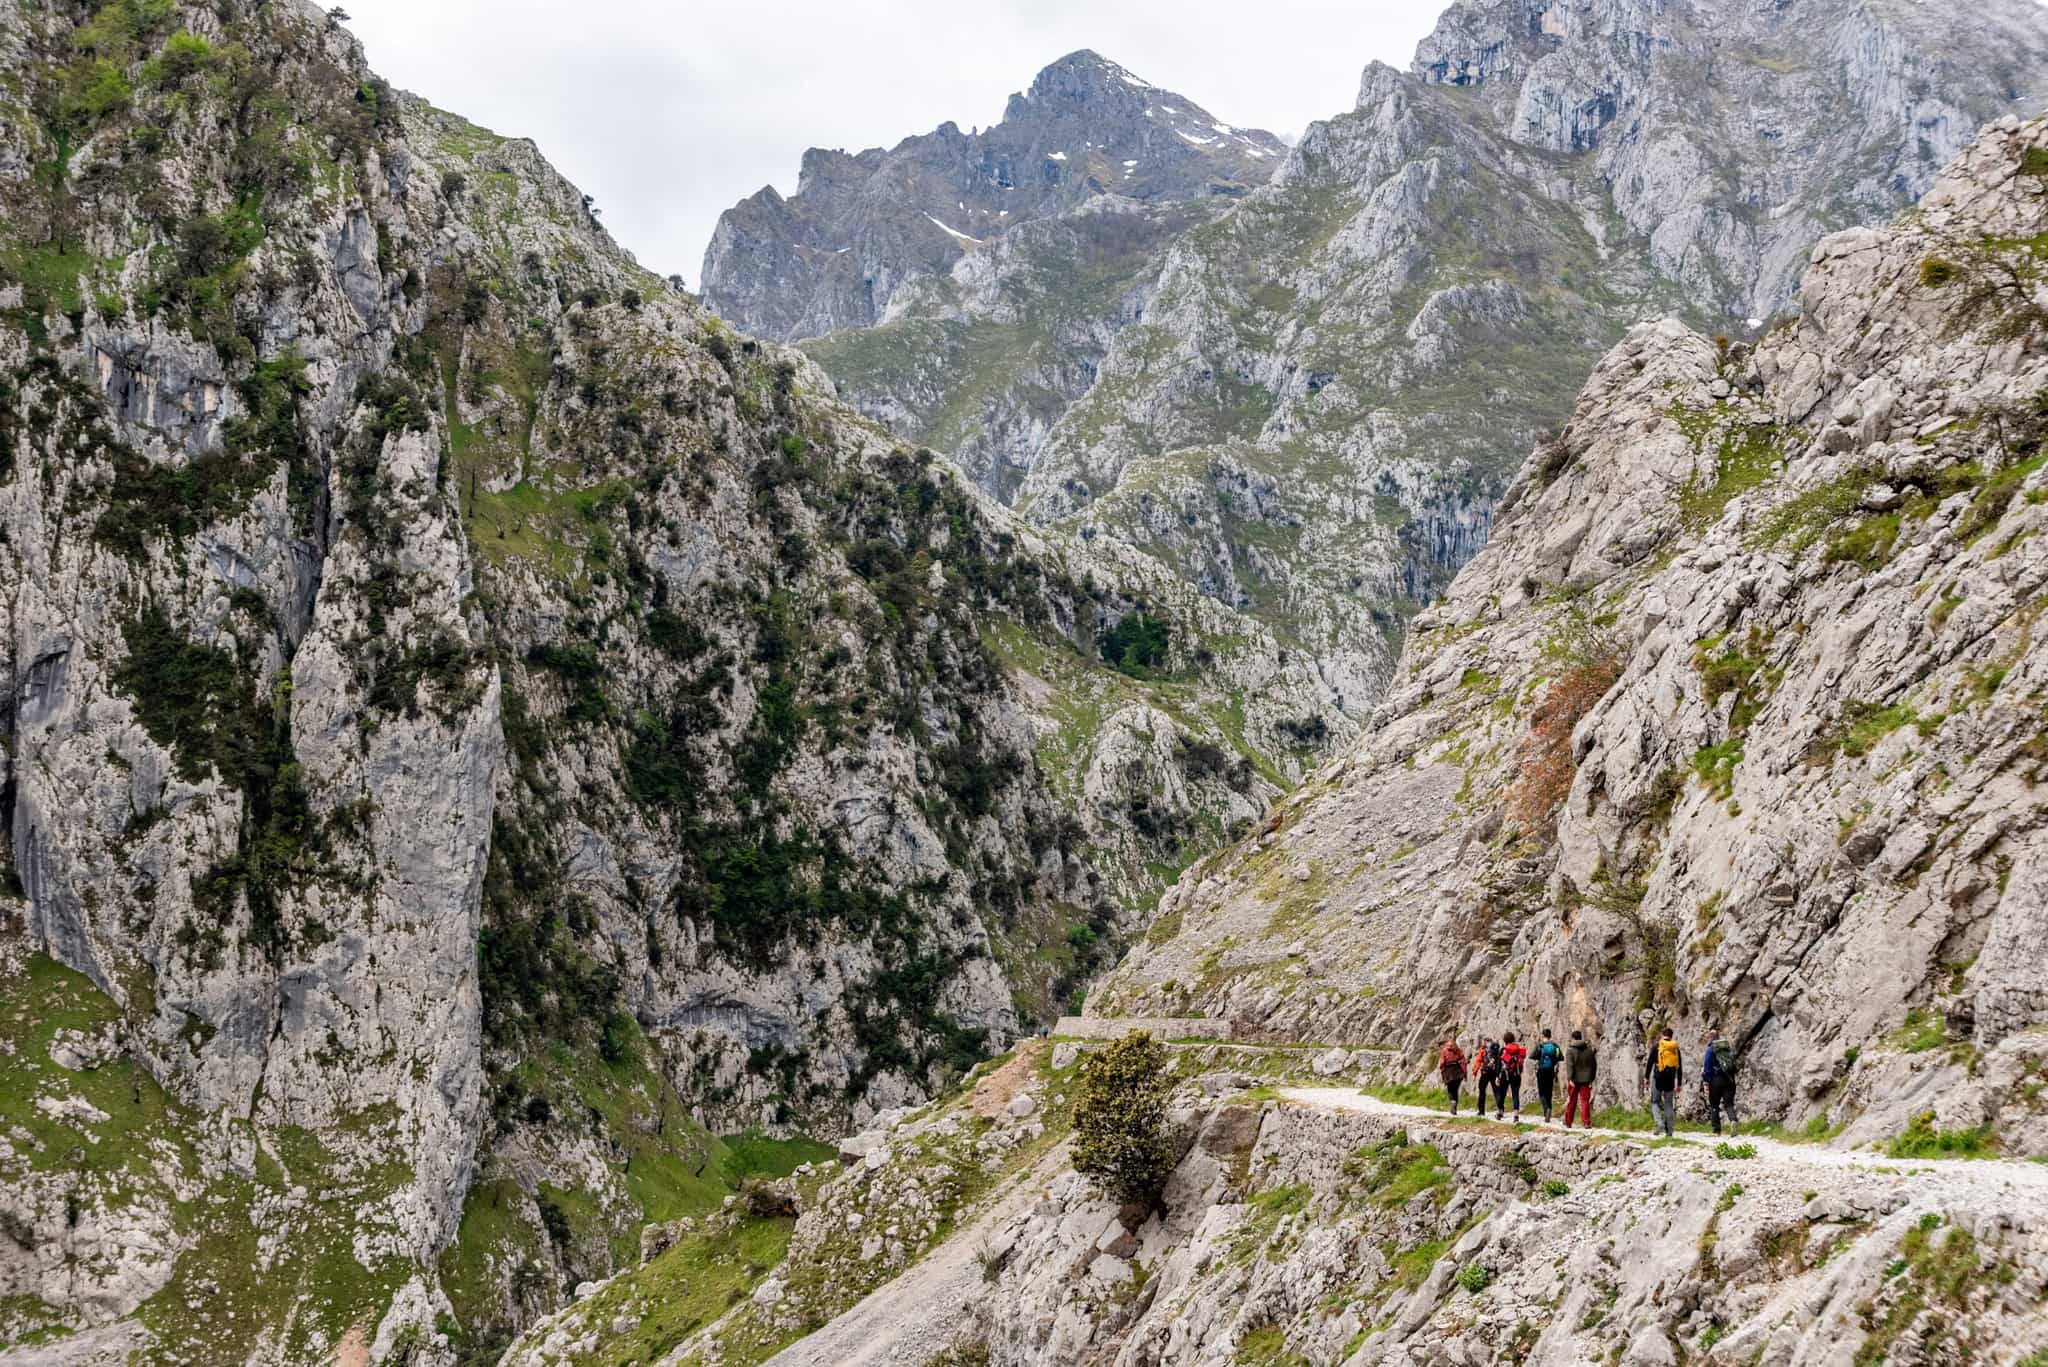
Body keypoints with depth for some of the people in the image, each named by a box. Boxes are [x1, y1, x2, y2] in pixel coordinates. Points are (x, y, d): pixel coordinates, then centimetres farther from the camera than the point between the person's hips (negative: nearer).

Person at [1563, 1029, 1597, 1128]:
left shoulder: (1570, 1051, -8)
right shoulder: (1590, 1050, 5)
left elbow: (1570, 1066, -18)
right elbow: (1594, 1065, 10)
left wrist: (1570, 1079, -22)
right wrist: (1591, 1079, 16)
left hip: (1574, 1080, -2)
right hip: (1585, 1080, 2)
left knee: (1571, 1102, 8)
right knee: (1585, 1101, 2)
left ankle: (1568, 1122, 18)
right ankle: (1586, 1123, -6)